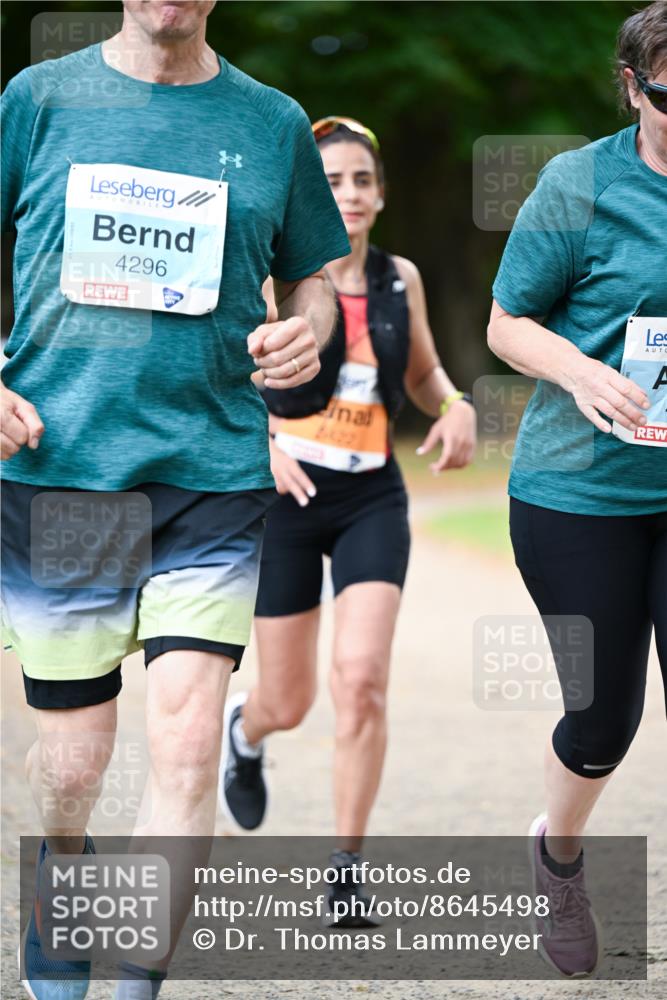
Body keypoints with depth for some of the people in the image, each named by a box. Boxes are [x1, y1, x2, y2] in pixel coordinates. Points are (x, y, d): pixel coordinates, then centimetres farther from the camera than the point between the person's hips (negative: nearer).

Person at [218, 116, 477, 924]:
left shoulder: (399, 279, 6)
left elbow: (422, 373, 21)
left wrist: (457, 410, 0)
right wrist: (261, 444, -21)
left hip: (373, 498, 2)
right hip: (288, 494, -2)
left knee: (361, 678, -16)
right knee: (289, 703, 5)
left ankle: (346, 866, -4)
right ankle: (243, 732, 45)